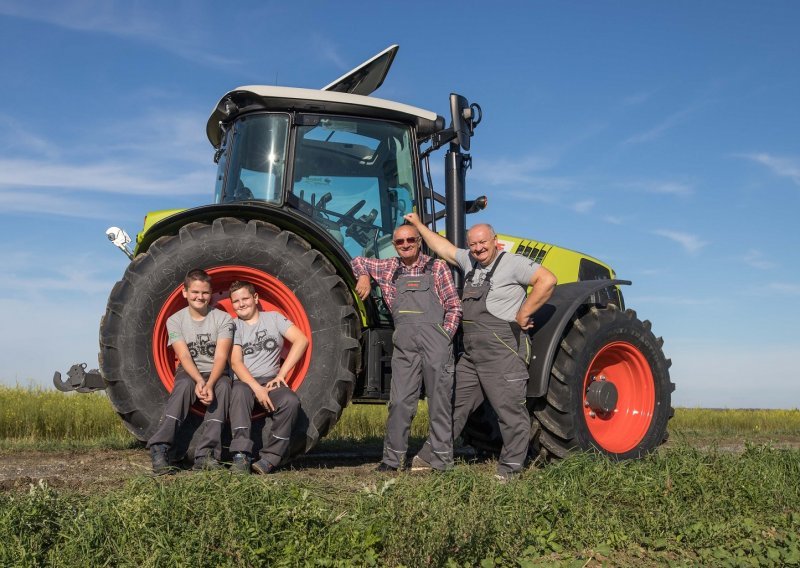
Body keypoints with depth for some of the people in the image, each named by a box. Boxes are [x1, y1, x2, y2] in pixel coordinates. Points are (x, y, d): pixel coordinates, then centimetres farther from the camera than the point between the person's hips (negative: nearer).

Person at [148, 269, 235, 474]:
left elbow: (221, 357, -16)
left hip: (216, 374, 0)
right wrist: (199, 381, -34)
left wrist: (209, 384, -35)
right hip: (189, 373, 0)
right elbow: (184, 356, -14)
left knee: (223, 386, -34)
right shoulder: (175, 320, -3)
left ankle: (206, 454, -37)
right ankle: (160, 449, -39)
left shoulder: (223, 319, -5)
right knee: (184, 384, -35)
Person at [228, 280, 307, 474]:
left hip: (271, 381, 1)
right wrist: (257, 388, -20)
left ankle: (270, 458, -28)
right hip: (244, 381, -1)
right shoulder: (234, 326, 10)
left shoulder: (273, 318, 13)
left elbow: (301, 340, -1)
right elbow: (235, 362, -4)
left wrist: (281, 374, -10)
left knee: (291, 401, -31)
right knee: (239, 391, -37)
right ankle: (241, 456, -43)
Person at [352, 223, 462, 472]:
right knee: (400, 401, 2)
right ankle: (392, 458, 11)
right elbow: (358, 261, 31)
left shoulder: (437, 268, 7)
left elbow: (454, 306, 5)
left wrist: (445, 336, -5)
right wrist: (364, 277, 10)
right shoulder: (389, 269, 16)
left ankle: (440, 458, 6)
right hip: (404, 343, 3)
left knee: (439, 400, 0)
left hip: (435, 339, -2)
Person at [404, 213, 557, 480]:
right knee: (454, 404, 13)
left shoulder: (512, 263, -7)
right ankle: (431, 456, 23)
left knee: (510, 410, -2)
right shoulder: (469, 261, 16)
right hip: (471, 354, 8)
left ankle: (510, 468, 7)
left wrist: (523, 315, -15)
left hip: (503, 352, -8)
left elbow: (547, 280, -17)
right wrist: (418, 224, 32)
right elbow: (442, 246, 29)